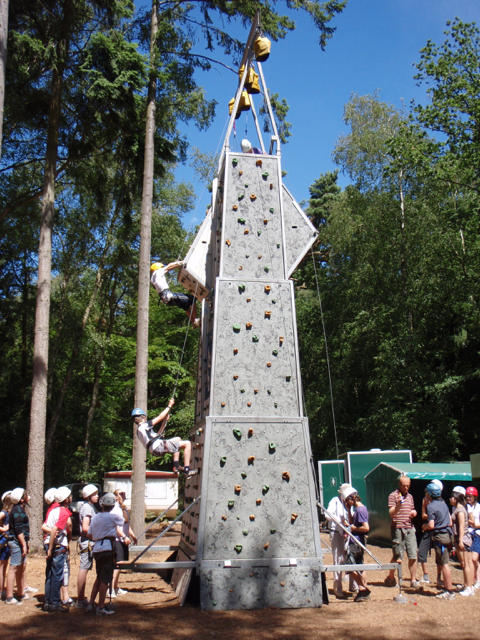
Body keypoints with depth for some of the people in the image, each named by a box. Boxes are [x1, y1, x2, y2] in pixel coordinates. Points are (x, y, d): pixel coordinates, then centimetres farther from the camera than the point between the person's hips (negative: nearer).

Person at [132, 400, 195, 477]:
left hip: (155, 450, 10)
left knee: (178, 439, 31)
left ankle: (176, 466, 21)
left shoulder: (139, 430, 19)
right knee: (187, 443, -11)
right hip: (159, 447, -10)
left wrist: (165, 421, 21)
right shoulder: (144, 426, -9)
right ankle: (187, 471, -16)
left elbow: (157, 434, 22)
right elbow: (160, 417, -8)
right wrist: (169, 406, 1)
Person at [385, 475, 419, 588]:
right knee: (397, 557, 0)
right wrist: (398, 506, -31)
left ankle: (413, 580, 10)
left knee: (413, 556, 1)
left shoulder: (410, 496, 17)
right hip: (398, 529, -6)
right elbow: (391, 514, -13)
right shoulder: (393, 496, -5)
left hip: (410, 528, 6)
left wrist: (414, 513, 7)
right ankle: (390, 578, 19)